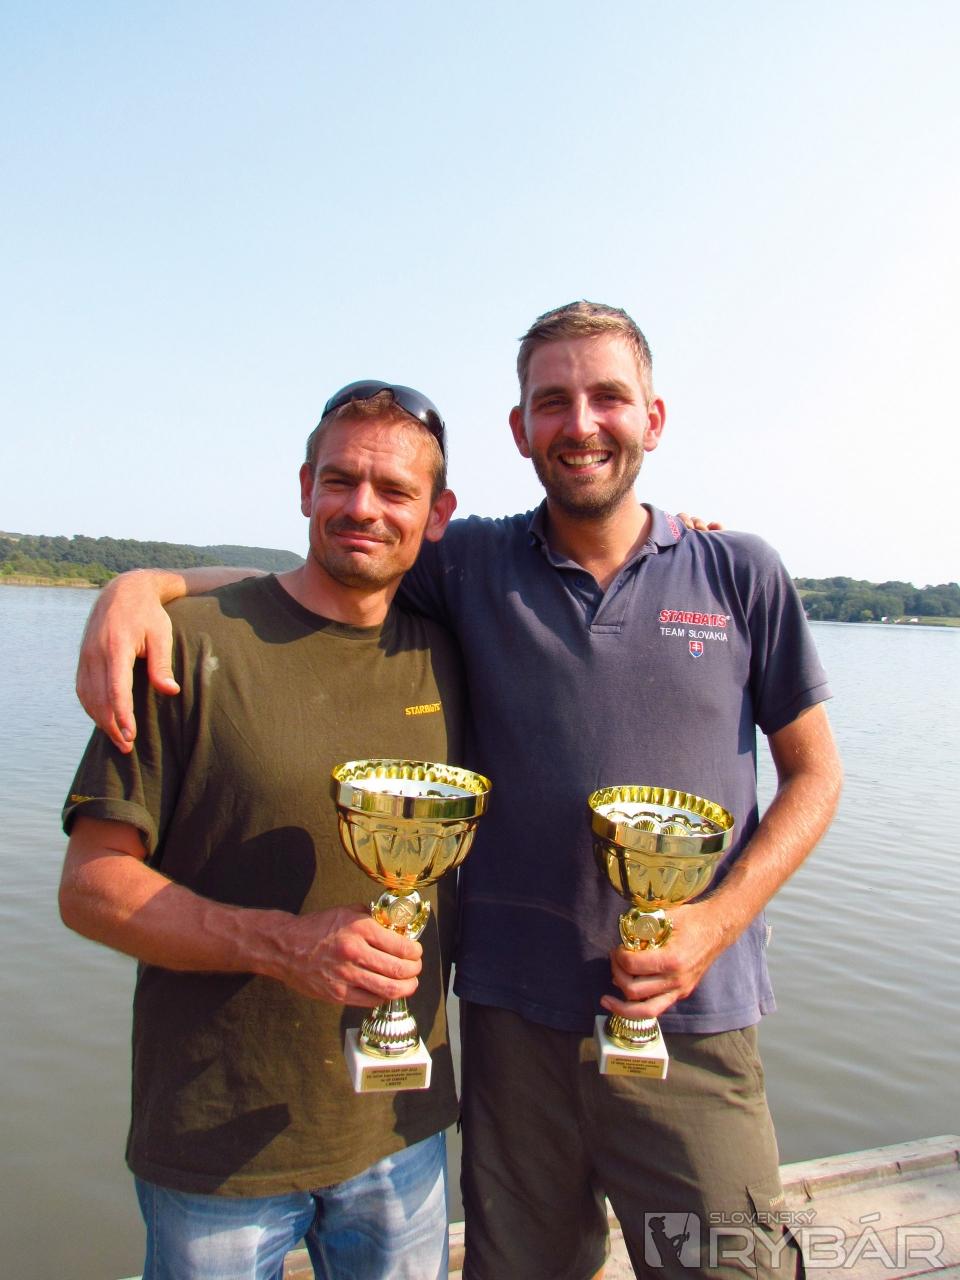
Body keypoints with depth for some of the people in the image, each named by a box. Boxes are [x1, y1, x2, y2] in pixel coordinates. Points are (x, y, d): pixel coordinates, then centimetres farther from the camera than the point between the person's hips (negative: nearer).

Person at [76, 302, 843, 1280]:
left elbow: (813, 772, 5)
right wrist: (141, 584, -12)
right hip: (513, 1016, 1)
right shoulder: (473, 567, 0)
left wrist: (715, 923, -9)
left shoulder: (740, 574, -1)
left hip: (692, 1025, 0)